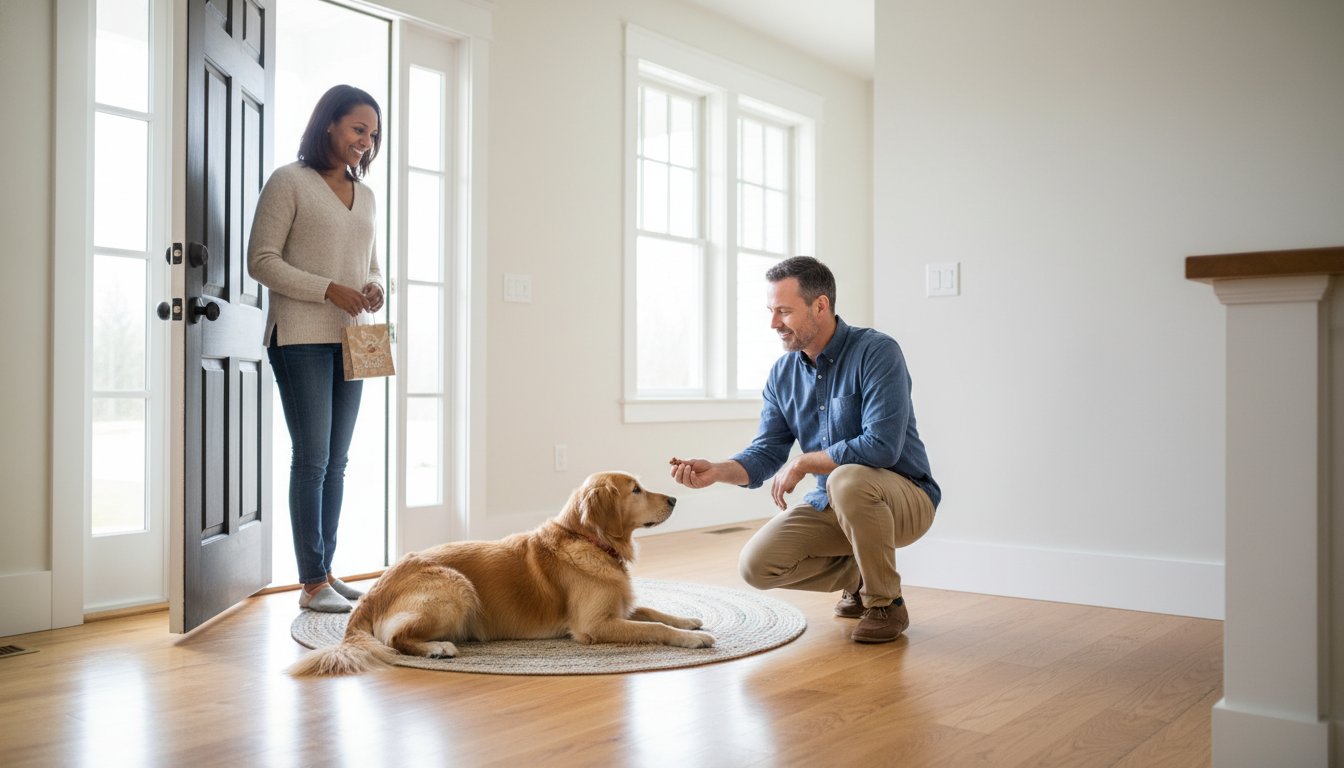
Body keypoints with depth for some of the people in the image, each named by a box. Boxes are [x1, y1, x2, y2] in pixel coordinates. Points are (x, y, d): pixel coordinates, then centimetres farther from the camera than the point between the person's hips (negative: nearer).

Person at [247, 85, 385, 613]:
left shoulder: (364, 194, 17)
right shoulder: (289, 182, -1)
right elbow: (262, 260, -7)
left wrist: (374, 289, -1)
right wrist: (329, 290, -17)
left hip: (349, 340, 7)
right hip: (302, 338, -6)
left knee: (337, 461, 8)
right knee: (312, 459, -7)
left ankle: (326, 572, 17)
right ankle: (311, 583, 0)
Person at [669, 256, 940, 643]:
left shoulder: (877, 352, -19)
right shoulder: (782, 374, 1)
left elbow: (881, 446, -29)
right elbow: (765, 455, 0)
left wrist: (802, 462, -20)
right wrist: (716, 470, -20)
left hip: (904, 498, -6)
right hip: (831, 503, 6)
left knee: (848, 480, -38)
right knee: (756, 564, -12)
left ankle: (887, 604, -14)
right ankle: (858, 576, 13)